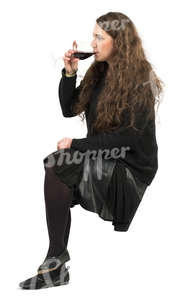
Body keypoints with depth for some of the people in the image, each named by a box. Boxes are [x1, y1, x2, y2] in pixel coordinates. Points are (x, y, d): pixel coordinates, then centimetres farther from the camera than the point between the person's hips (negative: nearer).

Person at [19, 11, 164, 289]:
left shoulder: (141, 82, -12)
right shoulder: (99, 72, 10)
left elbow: (125, 138, -19)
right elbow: (69, 110, 14)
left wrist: (76, 145, -18)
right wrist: (69, 73, 0)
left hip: (132, 169, -7)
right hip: (103, 158, 7)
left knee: (56, 168, -26)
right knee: (52, 166, -22)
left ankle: (56, 261, -19)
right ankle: (55, 262, -23)